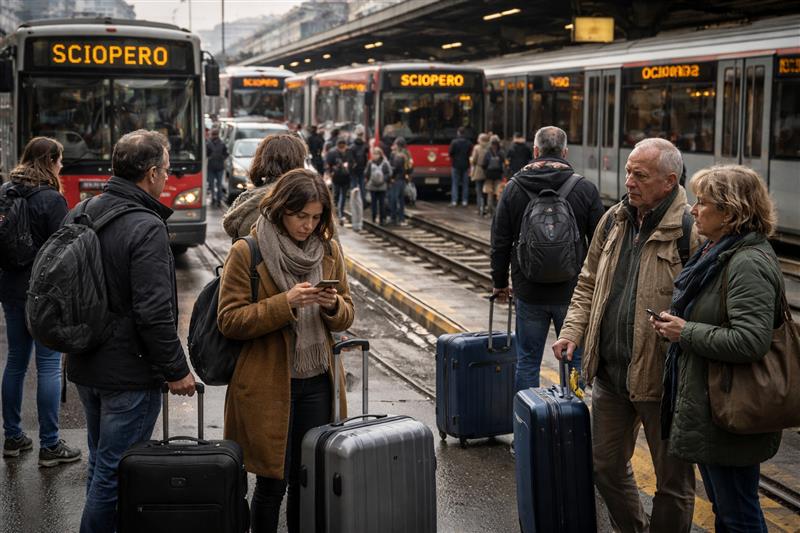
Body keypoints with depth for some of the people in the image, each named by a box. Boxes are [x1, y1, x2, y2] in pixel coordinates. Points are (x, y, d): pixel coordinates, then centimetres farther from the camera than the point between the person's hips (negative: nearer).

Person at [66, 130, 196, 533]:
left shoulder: (85, 213, 6)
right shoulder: (146, 228, -20)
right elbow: (154, 313, -23)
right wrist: (177, 371, -13)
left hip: (86, 367, 9)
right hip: (129, 373, -9)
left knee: (100, 466, 20)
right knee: (115, 473, 0)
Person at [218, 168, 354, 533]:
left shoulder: (329, 250, 7)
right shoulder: (246, 253, -8)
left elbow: (346, 317, 12)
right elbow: (229, 320, -11)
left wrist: (334, 305, -11)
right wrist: (285, 303, -22)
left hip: (317, 383, 4)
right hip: (269, 386, -4)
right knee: (273, 482, 3)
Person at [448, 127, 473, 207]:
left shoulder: (454, 142, -10)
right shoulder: (469, 142, -1)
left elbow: (450, 152, -9)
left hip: (456, 165, -2)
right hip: (466, 165, 2)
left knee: (455, 183, 2)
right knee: (465, 184, 8)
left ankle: (454, 201, -4)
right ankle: (464, 201, 6)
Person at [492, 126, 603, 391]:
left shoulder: (514, 188, -1)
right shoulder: (586, 189, -4)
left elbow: (500, 242, 3)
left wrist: (500, 282, 14)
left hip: (529, 292, 1)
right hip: (572, 292, -1)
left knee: (527, 361, 9)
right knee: (575, 358, 9)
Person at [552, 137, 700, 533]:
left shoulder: (691, 232, -15)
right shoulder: (613, 220, 8)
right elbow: (589, 284, 17)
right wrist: (573, 330, 4)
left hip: (661, 378, -7)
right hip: (610, 371, 7)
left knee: (672, 479, 9)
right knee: (607, 466, 20)